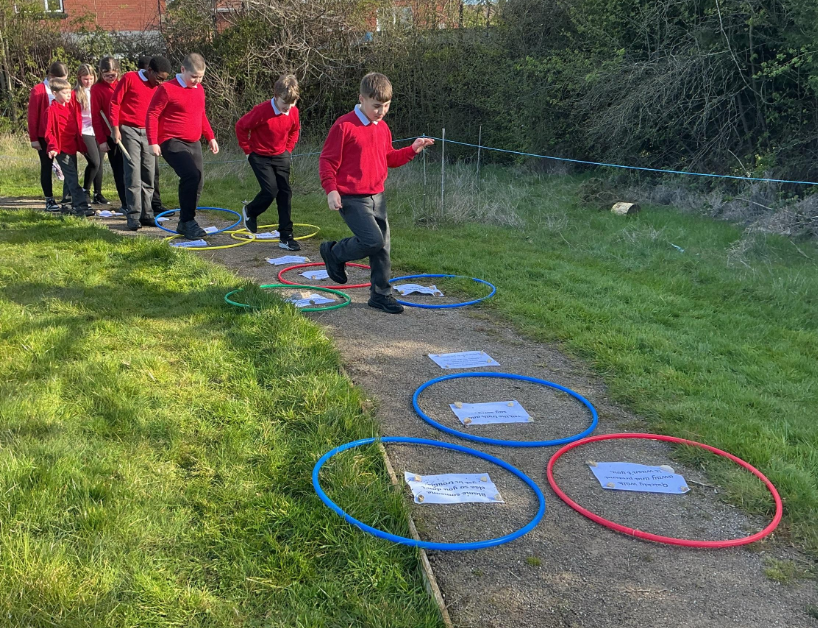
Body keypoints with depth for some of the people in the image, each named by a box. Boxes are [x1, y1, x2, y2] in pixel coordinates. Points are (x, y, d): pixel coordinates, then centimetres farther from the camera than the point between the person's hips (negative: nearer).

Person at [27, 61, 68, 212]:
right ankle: (49, 200, 9)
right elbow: (32, 116, -5)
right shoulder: (38, 90, -5)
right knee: (46, 167, 4)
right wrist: (34, 138, -8)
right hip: (45, 136, -4)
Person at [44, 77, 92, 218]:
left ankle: (75, 205, 20)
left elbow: (77, 126, 19)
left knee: (72, 177, 13)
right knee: (72, 178, -11)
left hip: (73, 147, 7)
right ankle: (81, 205, -15)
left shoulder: (72, 106, 10)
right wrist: (53, 147, -22)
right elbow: (49, 131, -12)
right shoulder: (52, 110, -9)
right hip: (62, 149, -7)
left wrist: (80, 144, 14)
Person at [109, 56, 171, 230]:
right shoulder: (129, 78, -5)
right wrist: (115, 128, -11)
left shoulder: (159, 86, 10)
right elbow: (114, 103, -4)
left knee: (149, 176, 6)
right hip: (129, 131, -5)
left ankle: (146, 214, 14)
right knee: (133, 175, -10)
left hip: (149, 133, 5)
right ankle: (134, 216, -8)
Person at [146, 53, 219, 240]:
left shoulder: (199, 89, 12)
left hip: (194, 143, 8)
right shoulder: (167, 89, -10)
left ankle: (184, 224, 21)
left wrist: (210, 137, 21)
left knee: (197, 181, 7)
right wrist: (153, 142, -15)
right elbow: (152, 114, -9)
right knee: (192, 176, -24)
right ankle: (188, 221, -14)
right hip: (173, 143, -8)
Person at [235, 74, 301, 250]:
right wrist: (248, 150, -7)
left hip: (281, 156, 5)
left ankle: (286, 236, 3)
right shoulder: (261, 111, -23)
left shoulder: (293, 112, -8)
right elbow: (241, 126, -13)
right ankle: (250, 211, 21)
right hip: (260, 156, -5)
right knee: (271, 191, -14)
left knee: (285, 192, -1)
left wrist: (288, 149, 6)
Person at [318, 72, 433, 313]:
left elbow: (389, 158, 22)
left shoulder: (383, 128, 10)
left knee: (383, 246, 7)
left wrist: (412, 150, 7)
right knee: (373, 241, -16)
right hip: (351, 198, -7)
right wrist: (331, 189, -16)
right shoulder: (345, 126, -12)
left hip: (377, 196, 7)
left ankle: (381, 295, 19)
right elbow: (327, 159, -10)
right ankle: (334, 253, 11)